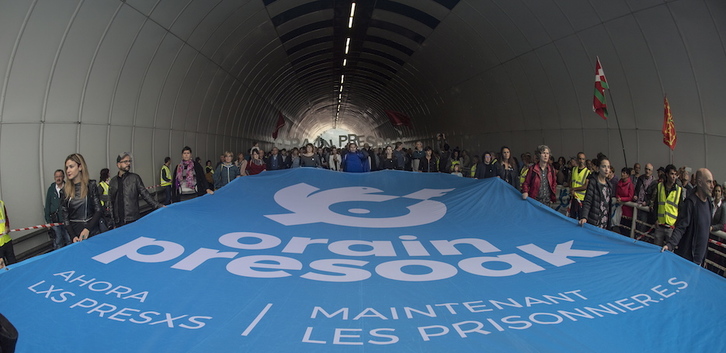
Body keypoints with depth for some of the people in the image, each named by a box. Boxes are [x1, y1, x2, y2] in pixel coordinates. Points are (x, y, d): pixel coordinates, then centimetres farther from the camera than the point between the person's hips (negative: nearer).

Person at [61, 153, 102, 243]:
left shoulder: (91, 185, -1)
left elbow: (98, 210, -4)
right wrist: (73, 237, -9)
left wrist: (88, 229, -17)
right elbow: (65, 217, 3)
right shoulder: (65, 190, 5)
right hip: (75, 232, 2)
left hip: (92, 232, -2)